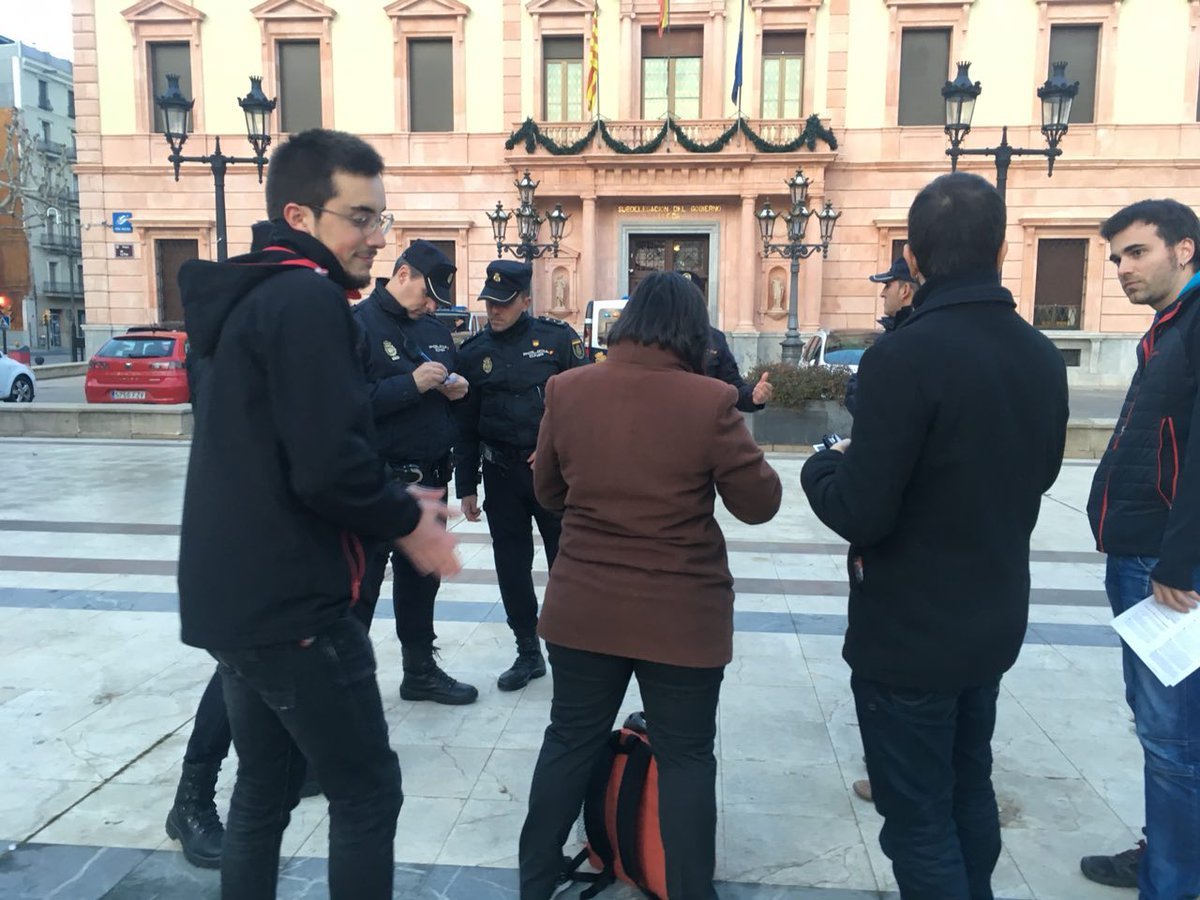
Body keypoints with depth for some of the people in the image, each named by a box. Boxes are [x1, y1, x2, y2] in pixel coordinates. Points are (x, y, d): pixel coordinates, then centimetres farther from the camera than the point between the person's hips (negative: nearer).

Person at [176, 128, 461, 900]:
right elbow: (327, 465, -25)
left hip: (234, 595, 10)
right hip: (290, 604, -9)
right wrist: (407, 520, -7)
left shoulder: (249, 295, 14)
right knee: (369, 791, 5)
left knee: (265, 790, 20)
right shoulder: (309, 299, -17)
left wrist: (390, 506, 10)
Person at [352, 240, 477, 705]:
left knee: (421, 579, 18)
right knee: (358, 587, 3)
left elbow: (454, 385, 22)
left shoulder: (435, 330, 12)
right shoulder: (357, 324, -11)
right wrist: (413, 384, -24)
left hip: (429, 478, 8)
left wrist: (456, 388, -1)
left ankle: (421, 670, 33)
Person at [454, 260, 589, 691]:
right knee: (512, 566, 8)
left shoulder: (558, 338, -3)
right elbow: (465, 424, 8)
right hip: (501, 474, 3)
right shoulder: (473, 352, 6)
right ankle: (528, 652, 24)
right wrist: (466, 486, 6)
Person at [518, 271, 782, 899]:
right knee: (685, 758, 13)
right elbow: (760, 504, -5)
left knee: (570, 743, 18)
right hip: (682, 616, -3)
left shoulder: (567, 390, -4)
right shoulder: (710, 401, -15)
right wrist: (738, 441, 10)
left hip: (582, 609, 3)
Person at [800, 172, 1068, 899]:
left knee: (919, 820, 8)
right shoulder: (1043, 357, 1)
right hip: (995, 619, 8)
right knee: (969, 791, 25)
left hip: (908, 631, -7)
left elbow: (860, 514, -24)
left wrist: (824, 465, -4)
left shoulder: (906, 356, -24)